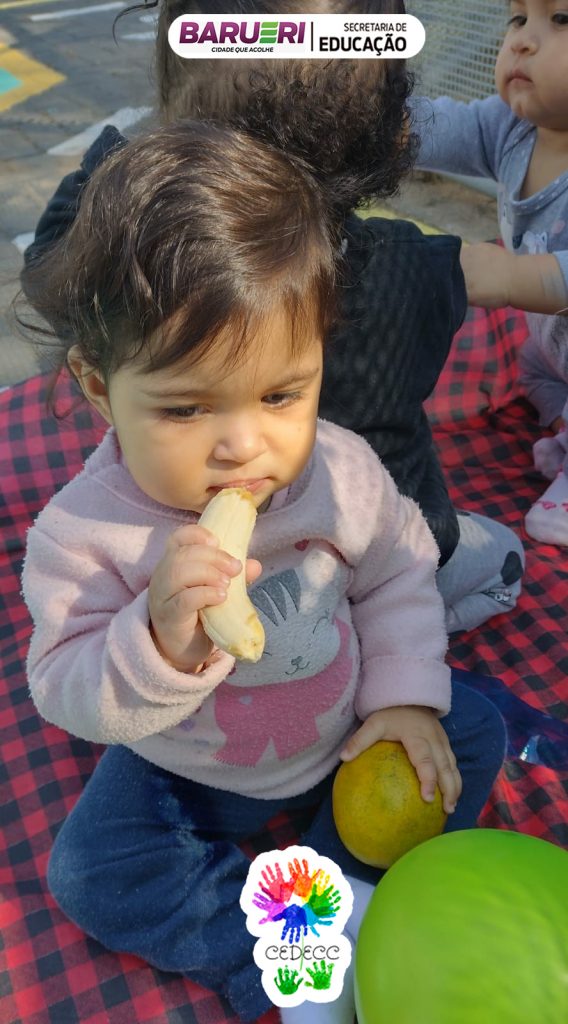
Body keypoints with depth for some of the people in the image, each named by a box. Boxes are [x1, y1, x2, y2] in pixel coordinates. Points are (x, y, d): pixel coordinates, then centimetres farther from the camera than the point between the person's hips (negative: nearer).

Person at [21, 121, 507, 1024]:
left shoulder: (341, 473, -22)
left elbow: (397, 575, -5)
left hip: (345, 730, 2)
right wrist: (162, 641, -46)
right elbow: (73, 696, -26)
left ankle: (342, 892, -2)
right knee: (90, 873, -13)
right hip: (186, 770, -1)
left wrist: (407, 695, -13)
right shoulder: (82, 535, -29)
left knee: (471, 732, -4)